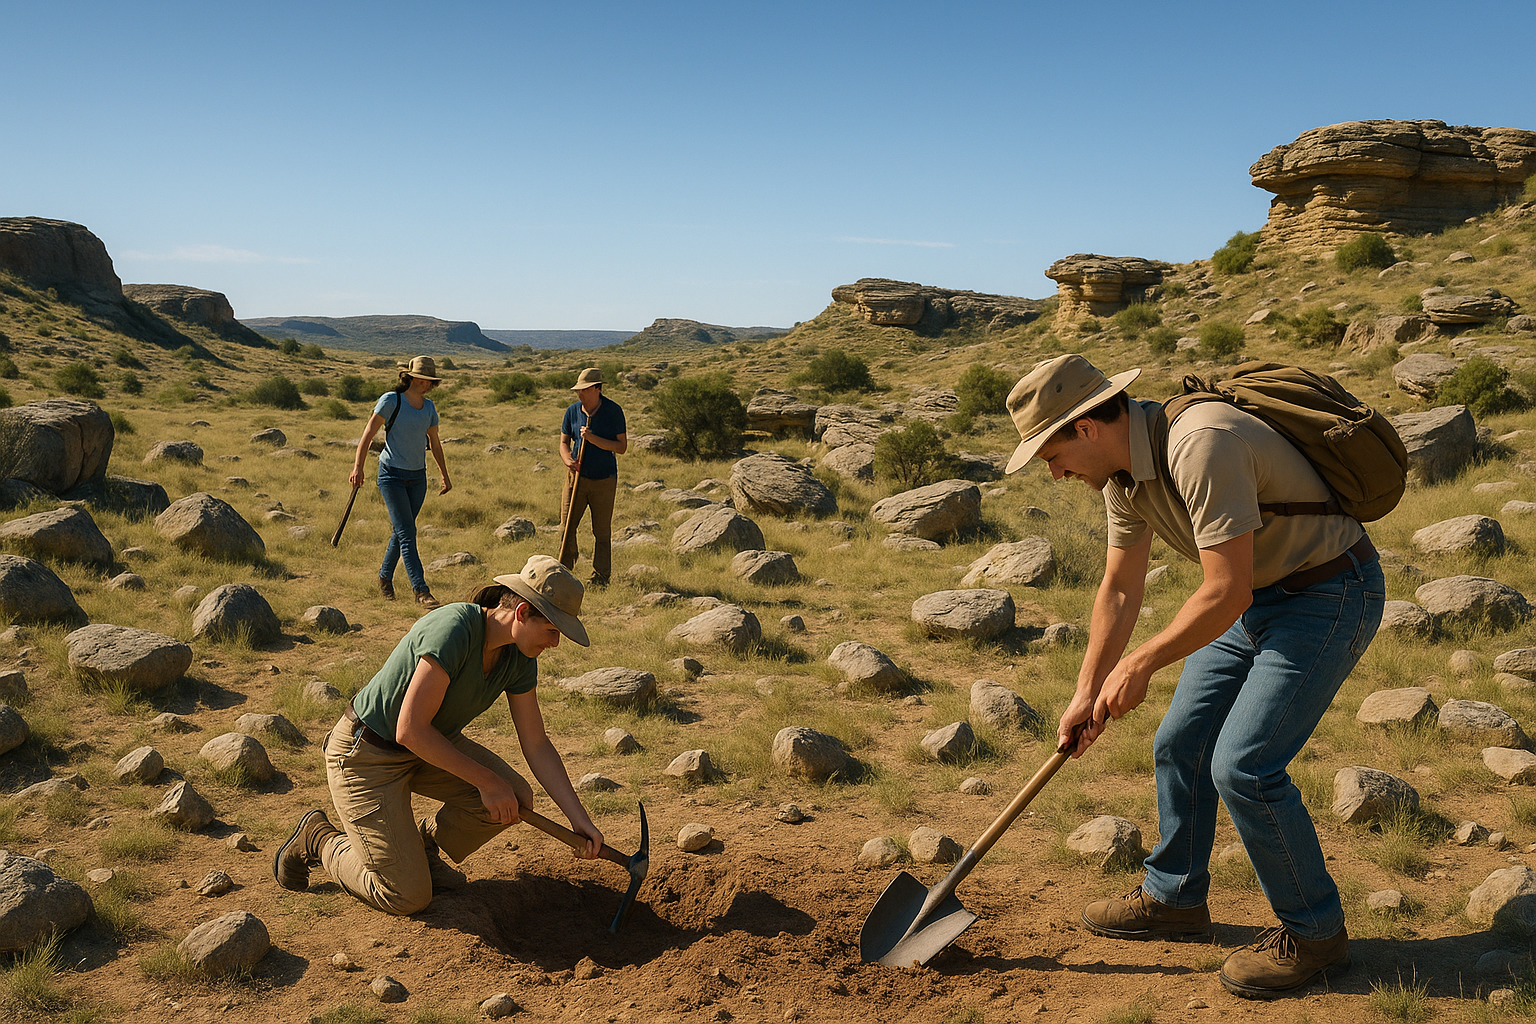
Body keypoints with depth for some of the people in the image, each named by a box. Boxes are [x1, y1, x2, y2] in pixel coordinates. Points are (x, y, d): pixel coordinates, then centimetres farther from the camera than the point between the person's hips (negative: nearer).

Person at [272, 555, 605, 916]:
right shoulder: (454, 629, -33)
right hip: (366, 755, -7)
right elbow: (410, 731, -32)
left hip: (431, 743, 8)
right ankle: (318, 838, 15)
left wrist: (579, 817, -8)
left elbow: (538, 746, -2)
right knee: (407, 897, -9)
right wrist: (486, 781, -24)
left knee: (517, 799, -12)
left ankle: (421, 845, 13)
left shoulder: (518, 657, -8)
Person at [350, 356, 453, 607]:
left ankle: (385, 577, 31)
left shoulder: (429, 407, 8)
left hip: (417, 477, 6)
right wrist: (358, 467, -16)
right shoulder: (391, 400, -9)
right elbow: (368, 434, -9)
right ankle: (421, 591, -14)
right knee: (407, 532, -11)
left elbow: (435, 443, 19)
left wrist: (445, 475, 21)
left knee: (400, 531, 11)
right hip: (391, 474, -6)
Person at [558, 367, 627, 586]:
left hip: (604, 479, -3)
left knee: (602, 530, 4)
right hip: (577, 476, 3)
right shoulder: (573, 410, 3)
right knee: (566, 526, 0)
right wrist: (568, 459, -11)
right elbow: (564, 442, 11)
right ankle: (564, 570, 14)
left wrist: (593, 439, -19)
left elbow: (622, 447, -7)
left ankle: (600, 575, 15)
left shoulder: (613, 411, -7)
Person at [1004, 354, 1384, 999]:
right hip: (1260, 593, 9)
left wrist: (1141, 663, -19)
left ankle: (1313, 931, 7)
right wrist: (1087, 693, 8)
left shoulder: (1200, 445, -32)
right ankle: (1175, 896, 32)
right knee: (1179, 745, 11)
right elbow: (1120, 590, 8)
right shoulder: (1123, 469, -2)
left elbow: (1226, 592, -30)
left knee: (1243, 765, -14)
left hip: (1330, 595, -9)